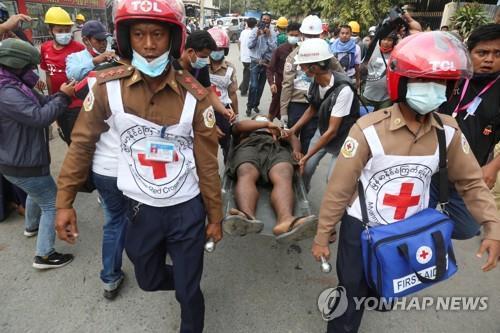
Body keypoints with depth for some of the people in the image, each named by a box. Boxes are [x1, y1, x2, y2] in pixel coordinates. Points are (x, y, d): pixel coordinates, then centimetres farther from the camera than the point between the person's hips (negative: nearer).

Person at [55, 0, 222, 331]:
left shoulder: (194, 94, -12)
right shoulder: (108, 87, -10)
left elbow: (207, 162, -6)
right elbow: (82, 143, 2)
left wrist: (215, 217, 0)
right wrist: (64, 202, 3)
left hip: (187, 209, -1)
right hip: (140, 209, 2)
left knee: (188, 292, 14)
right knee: (149, 280, 24)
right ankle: (187, 280, 57)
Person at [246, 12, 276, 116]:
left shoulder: (272, 33, -1)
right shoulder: (255, 30, -3)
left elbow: (273, 48, -11)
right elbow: (250, 45, -9)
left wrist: (269, 36, -17)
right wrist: (257, 35, -19)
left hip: (266, 63, 2)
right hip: (255, 62, -2)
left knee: (261, 86, 12)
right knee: (253, 85, -13)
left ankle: (255, 105, 27)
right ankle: (249, 106, 1)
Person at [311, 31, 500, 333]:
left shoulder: (448, 131, -9)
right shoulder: (369, 128, -23)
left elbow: (471, 181, 4)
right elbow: (340, 187, -18)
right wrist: (322, 235, -12)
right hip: (361, 228, -4)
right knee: (352, 297, 16)